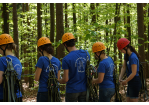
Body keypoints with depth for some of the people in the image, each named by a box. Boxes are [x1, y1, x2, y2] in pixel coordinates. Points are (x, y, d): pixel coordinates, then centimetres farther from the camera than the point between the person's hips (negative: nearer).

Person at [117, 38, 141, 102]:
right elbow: (124, 67, 6)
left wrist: (125, 81, -13)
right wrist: (120, 78, -7)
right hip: (131, 82, 10)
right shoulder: (126, 55, 7)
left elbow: (134, 73, -22)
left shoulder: (133, 57, -22)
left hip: (135, 82, -10)